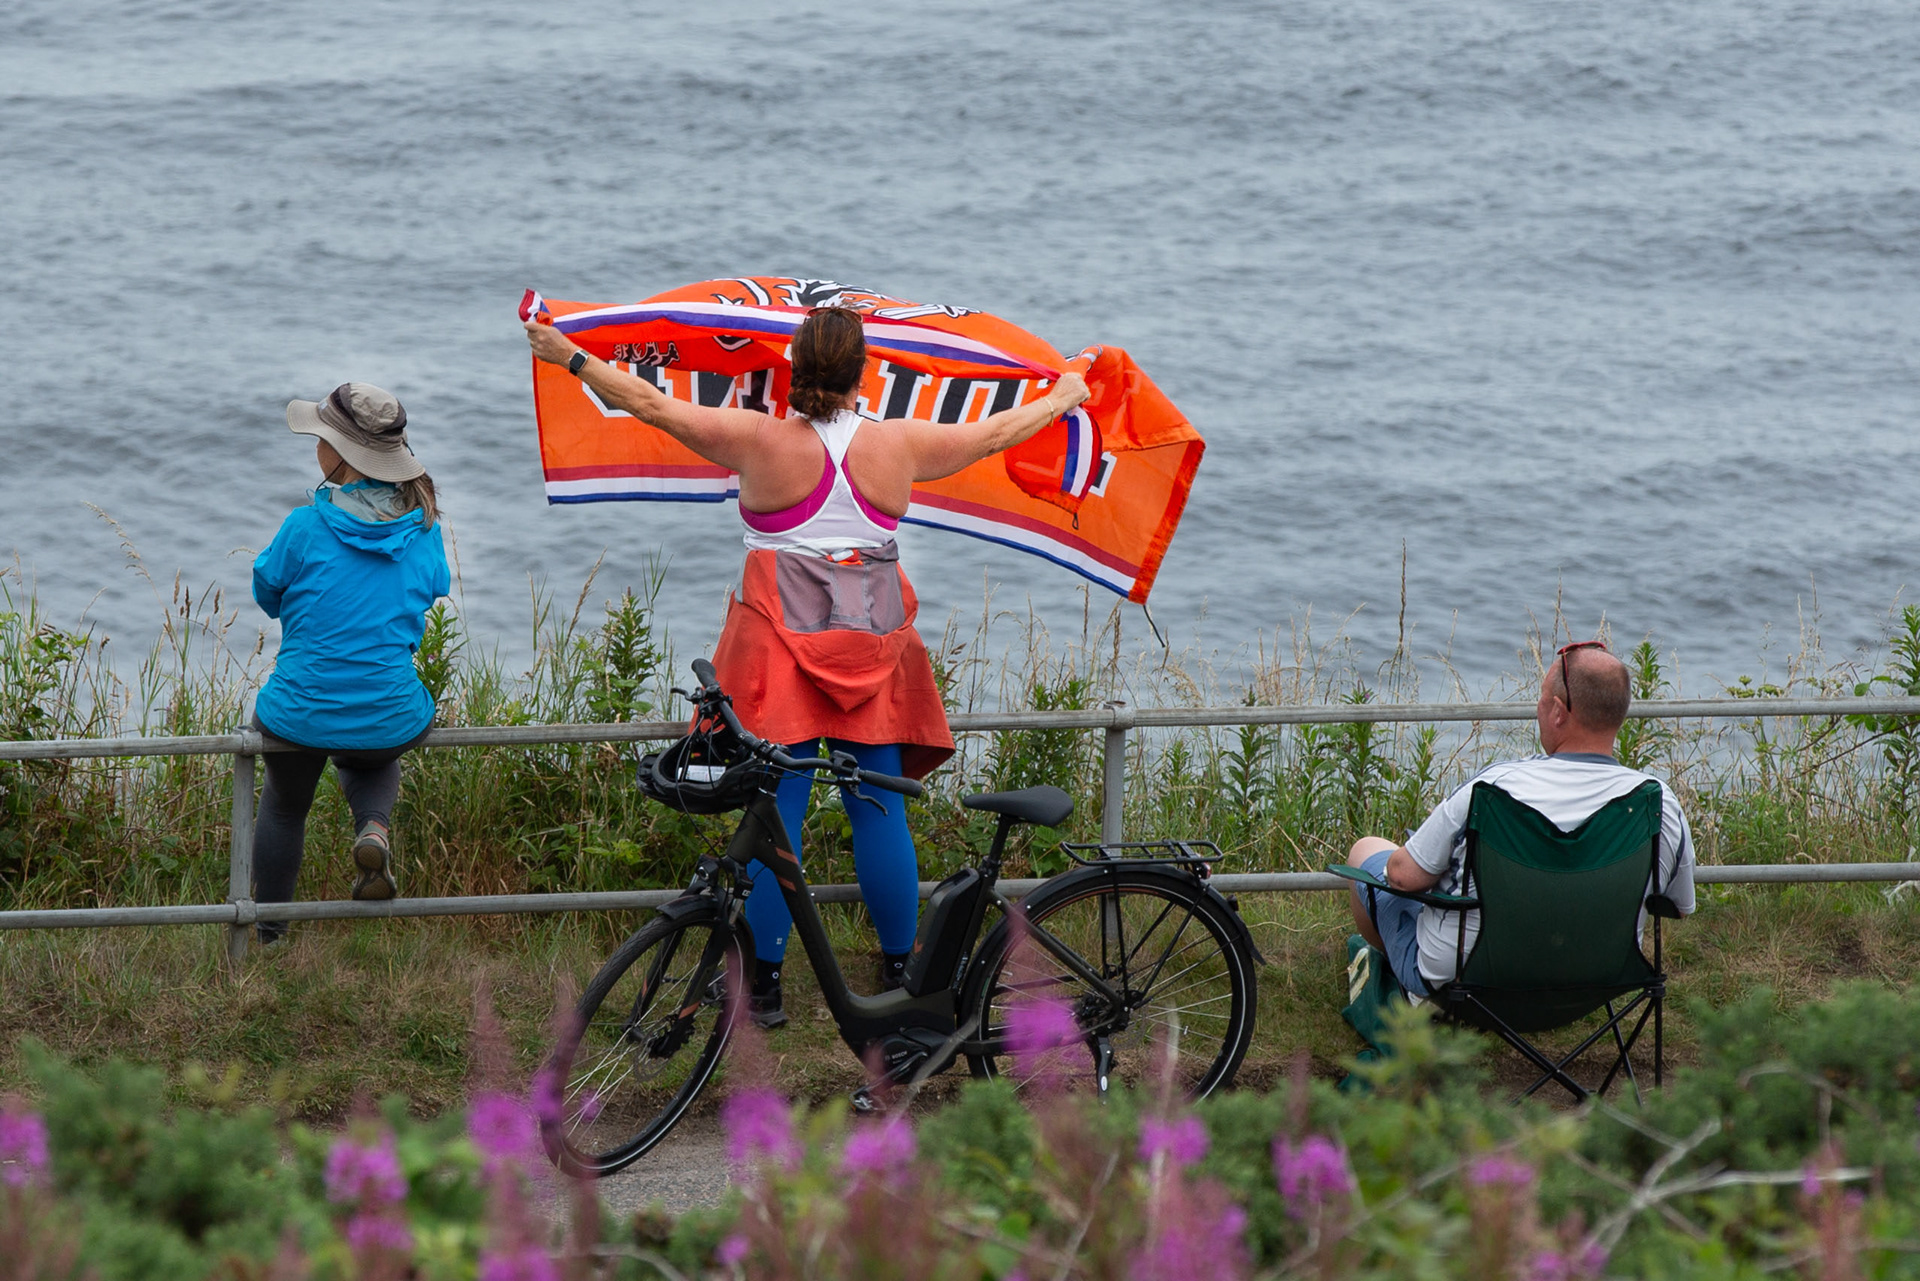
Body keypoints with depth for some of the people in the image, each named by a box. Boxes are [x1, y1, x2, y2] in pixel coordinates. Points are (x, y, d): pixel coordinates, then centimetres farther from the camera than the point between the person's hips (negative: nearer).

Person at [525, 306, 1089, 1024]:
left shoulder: (758, 440, -8)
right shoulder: (899, 444, -1)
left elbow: (652, 405, -1)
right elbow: (997, 433, 14)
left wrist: (570, 358, 11)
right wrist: (1063, 399, 33)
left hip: (779, 650, -2)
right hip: (873, 643, 2)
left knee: (774, 811, 2)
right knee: (879, 814, 10)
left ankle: (763, 985, 6)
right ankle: (898, 974, 19)